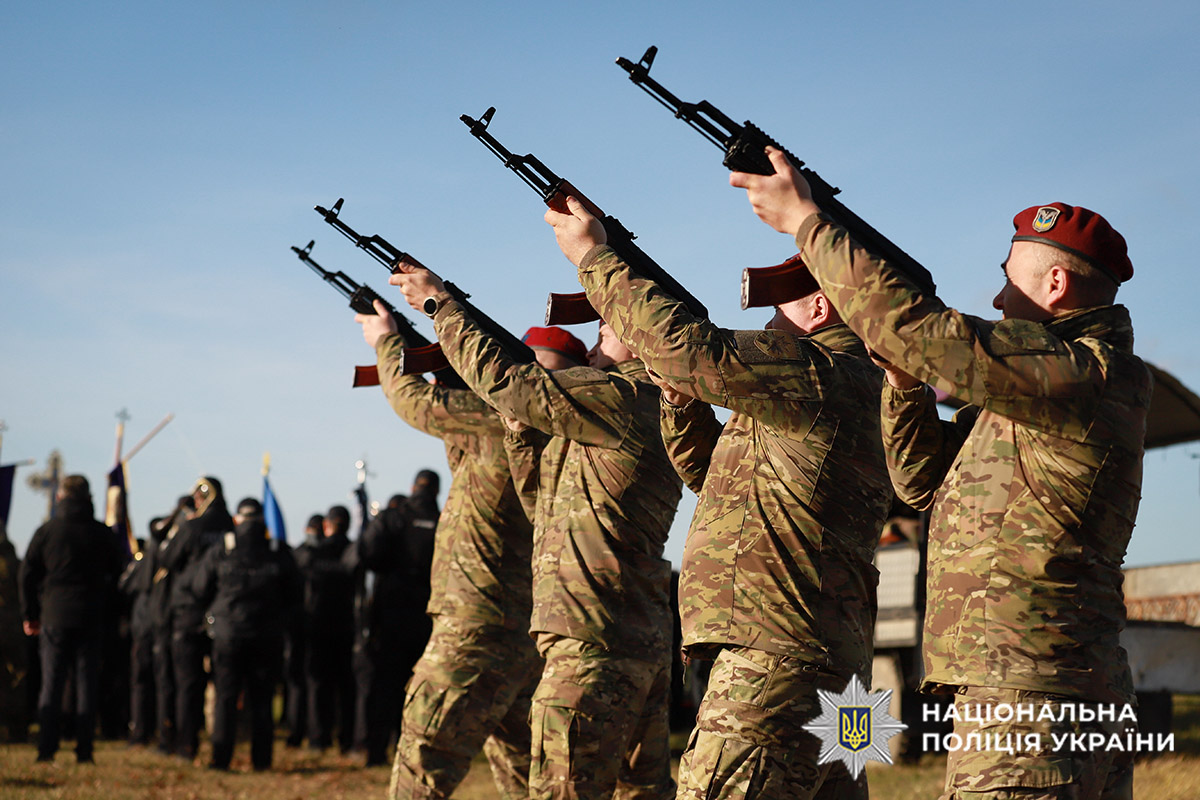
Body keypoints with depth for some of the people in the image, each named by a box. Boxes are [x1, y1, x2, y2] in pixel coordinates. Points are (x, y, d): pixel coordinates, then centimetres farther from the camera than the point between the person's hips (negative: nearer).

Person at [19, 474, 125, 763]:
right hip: (90, 617, 0)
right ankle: (84, 750, 1)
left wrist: (30, 614, 11)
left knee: (51, 684, 4)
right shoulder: (101, 533, 3)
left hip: (54, 617, 0)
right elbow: (118, 573, 8)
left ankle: (46, 749, -1)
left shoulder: (46, 531, 1)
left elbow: (27, 574, 3)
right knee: (87, 684, 4)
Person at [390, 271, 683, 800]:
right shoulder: (657, 411, 18)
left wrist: (439, 303, 2)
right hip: (645, 643, 10)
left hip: (594, 641, -10)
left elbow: (501, 381, -10)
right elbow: (534, 474, 25)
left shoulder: (622, 398, -12)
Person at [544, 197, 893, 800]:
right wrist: (681, 393, 15)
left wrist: (595, 256, -7)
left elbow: (693, 348, -18)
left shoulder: (823, 375, -10)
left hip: (774, 665, -11)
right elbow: (709, 471, 31)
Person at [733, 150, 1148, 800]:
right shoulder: (1031, 386, 19)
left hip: (1030, 709, -10)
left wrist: (806, 221, -10)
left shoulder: (1090, 375, -12)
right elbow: (924, 481, 23)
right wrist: (904, 374, 10)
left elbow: (924, 332, -19)